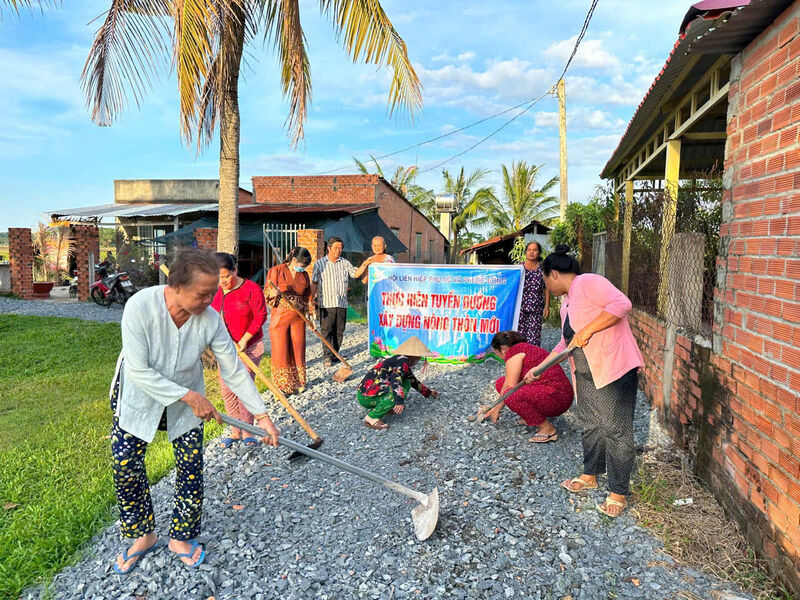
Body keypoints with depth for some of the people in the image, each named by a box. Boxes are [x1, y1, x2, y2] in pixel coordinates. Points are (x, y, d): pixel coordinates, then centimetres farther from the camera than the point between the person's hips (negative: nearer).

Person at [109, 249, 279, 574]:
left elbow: (234, 371, -17)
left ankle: (181, 538, 25)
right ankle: (143, 535, 27)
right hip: (138, 395, -1)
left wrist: (262, 415, -18)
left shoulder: (210, 319, -25)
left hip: (189, 398, 2)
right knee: (124, 463, 2)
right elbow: (139, 371, -29)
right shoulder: (140, 306, -32)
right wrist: (189, 396, -29)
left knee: (191, 467, 2)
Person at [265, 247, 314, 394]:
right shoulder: (276, 270, -5)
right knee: (281, 352, 0)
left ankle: (298, 383, 22)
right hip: (280, 317, -4)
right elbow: (267, 292, -5)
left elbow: (308, 297, 14)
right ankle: (282, 386, 13)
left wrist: (311, 315, 6)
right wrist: (273, 293, -28)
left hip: (298, 318, 4)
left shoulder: (304, 275, 9)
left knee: (298, 350, 8)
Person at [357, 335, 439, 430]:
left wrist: (428, 392, 41)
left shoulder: (402, 360, 16)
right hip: (365, 397, -9)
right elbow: (395, 380, -32)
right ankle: (372, 418, -20)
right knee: (399, 391, -27)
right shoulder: (403, 361, -15)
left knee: (406, 383, 8)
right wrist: (399, 401, -42)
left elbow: (413, 380, 32)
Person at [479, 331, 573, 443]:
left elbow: (510, 386, -14)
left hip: (557, 397, -10)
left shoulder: (514, 351, -11)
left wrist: (497, 410, 0)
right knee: (501, 383, 6)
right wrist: (495, 408, 32)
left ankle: (547, 428, -13)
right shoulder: (525, 348, 18)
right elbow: (509, 383, 26)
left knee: (512, 395, -32)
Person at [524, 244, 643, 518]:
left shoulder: (587, 283, -12)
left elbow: (621, 304, -25)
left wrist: (587, 330, -27)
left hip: (615, 368, -10)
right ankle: (590, 475, 34)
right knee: (590, 424, 18)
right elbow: (566, 342, 24)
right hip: (586, 373, 10)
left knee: (615, 429, -2)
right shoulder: (566, 302, 17)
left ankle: (618, 493, 9)